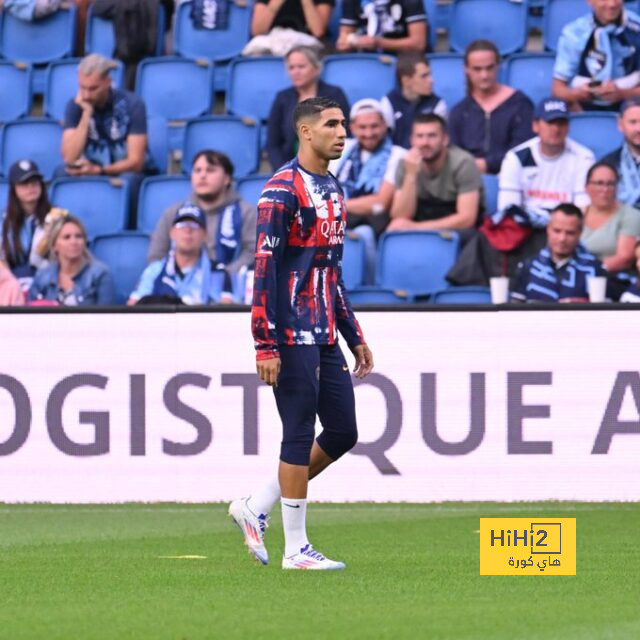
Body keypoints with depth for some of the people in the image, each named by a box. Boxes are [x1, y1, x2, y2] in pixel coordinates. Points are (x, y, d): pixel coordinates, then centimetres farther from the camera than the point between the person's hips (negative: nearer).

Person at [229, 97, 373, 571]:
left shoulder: (333, 189, 16)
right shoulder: (283, 189, -12)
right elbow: (264, 269, -16)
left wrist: (354, 336, 20)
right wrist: (266, 345, -21)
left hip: (325, 336, 9)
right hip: (292, 337, -9)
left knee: (342, 432, 8)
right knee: (300, 436, -4)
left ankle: (255, 509, 18)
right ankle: (296, 548, 3)